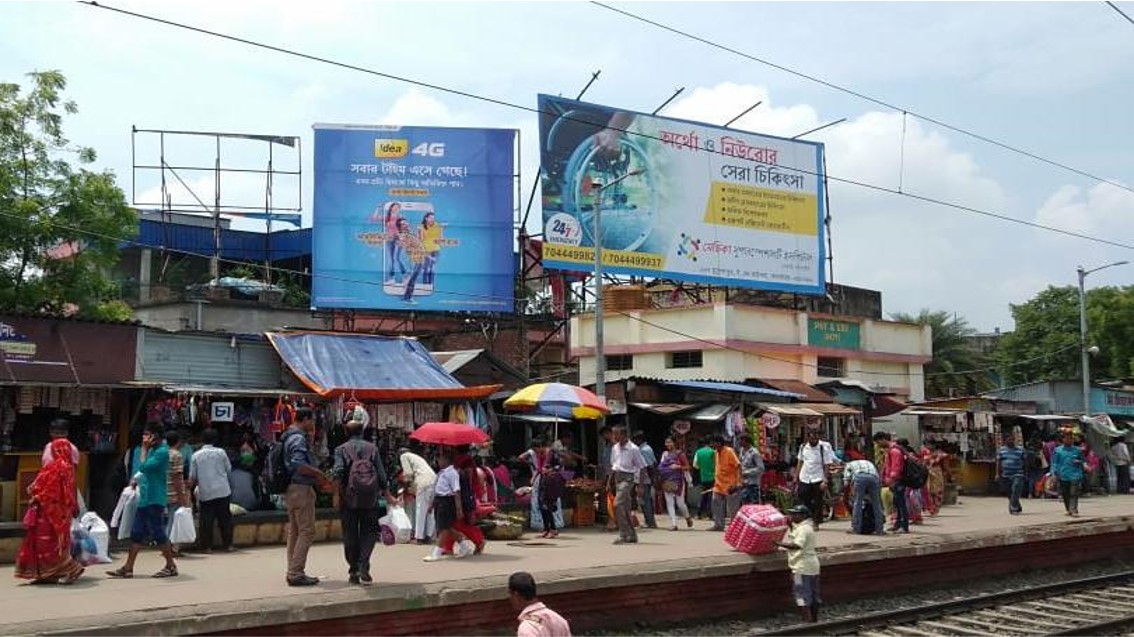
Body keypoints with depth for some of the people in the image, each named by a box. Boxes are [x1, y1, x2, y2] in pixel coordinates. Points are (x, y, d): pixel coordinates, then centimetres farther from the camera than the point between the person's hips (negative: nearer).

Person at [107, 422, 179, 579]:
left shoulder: (162, 451, -14)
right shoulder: (152, 450, 16)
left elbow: (144, 467, -22)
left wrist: (144, 449, -13)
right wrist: (137, 479, 10)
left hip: (155, 500, -10)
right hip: (145, 498, 10)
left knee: (158, 533, -4)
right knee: (136, 533, 9)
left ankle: (171, 566, 6)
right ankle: (128, 568, 13)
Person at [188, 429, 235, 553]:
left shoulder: (196, 455, 0)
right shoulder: (221, 452, 1)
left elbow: (192, 477, 2)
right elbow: (229, 470, 7)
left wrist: (190, 489, 20)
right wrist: (230, 486, 24)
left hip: (205, 493, 0)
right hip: (223, 491, 0)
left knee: (206, 521, 4)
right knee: (225, 519, 7)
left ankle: (207, 546, 4)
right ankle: (227, 545, 9)